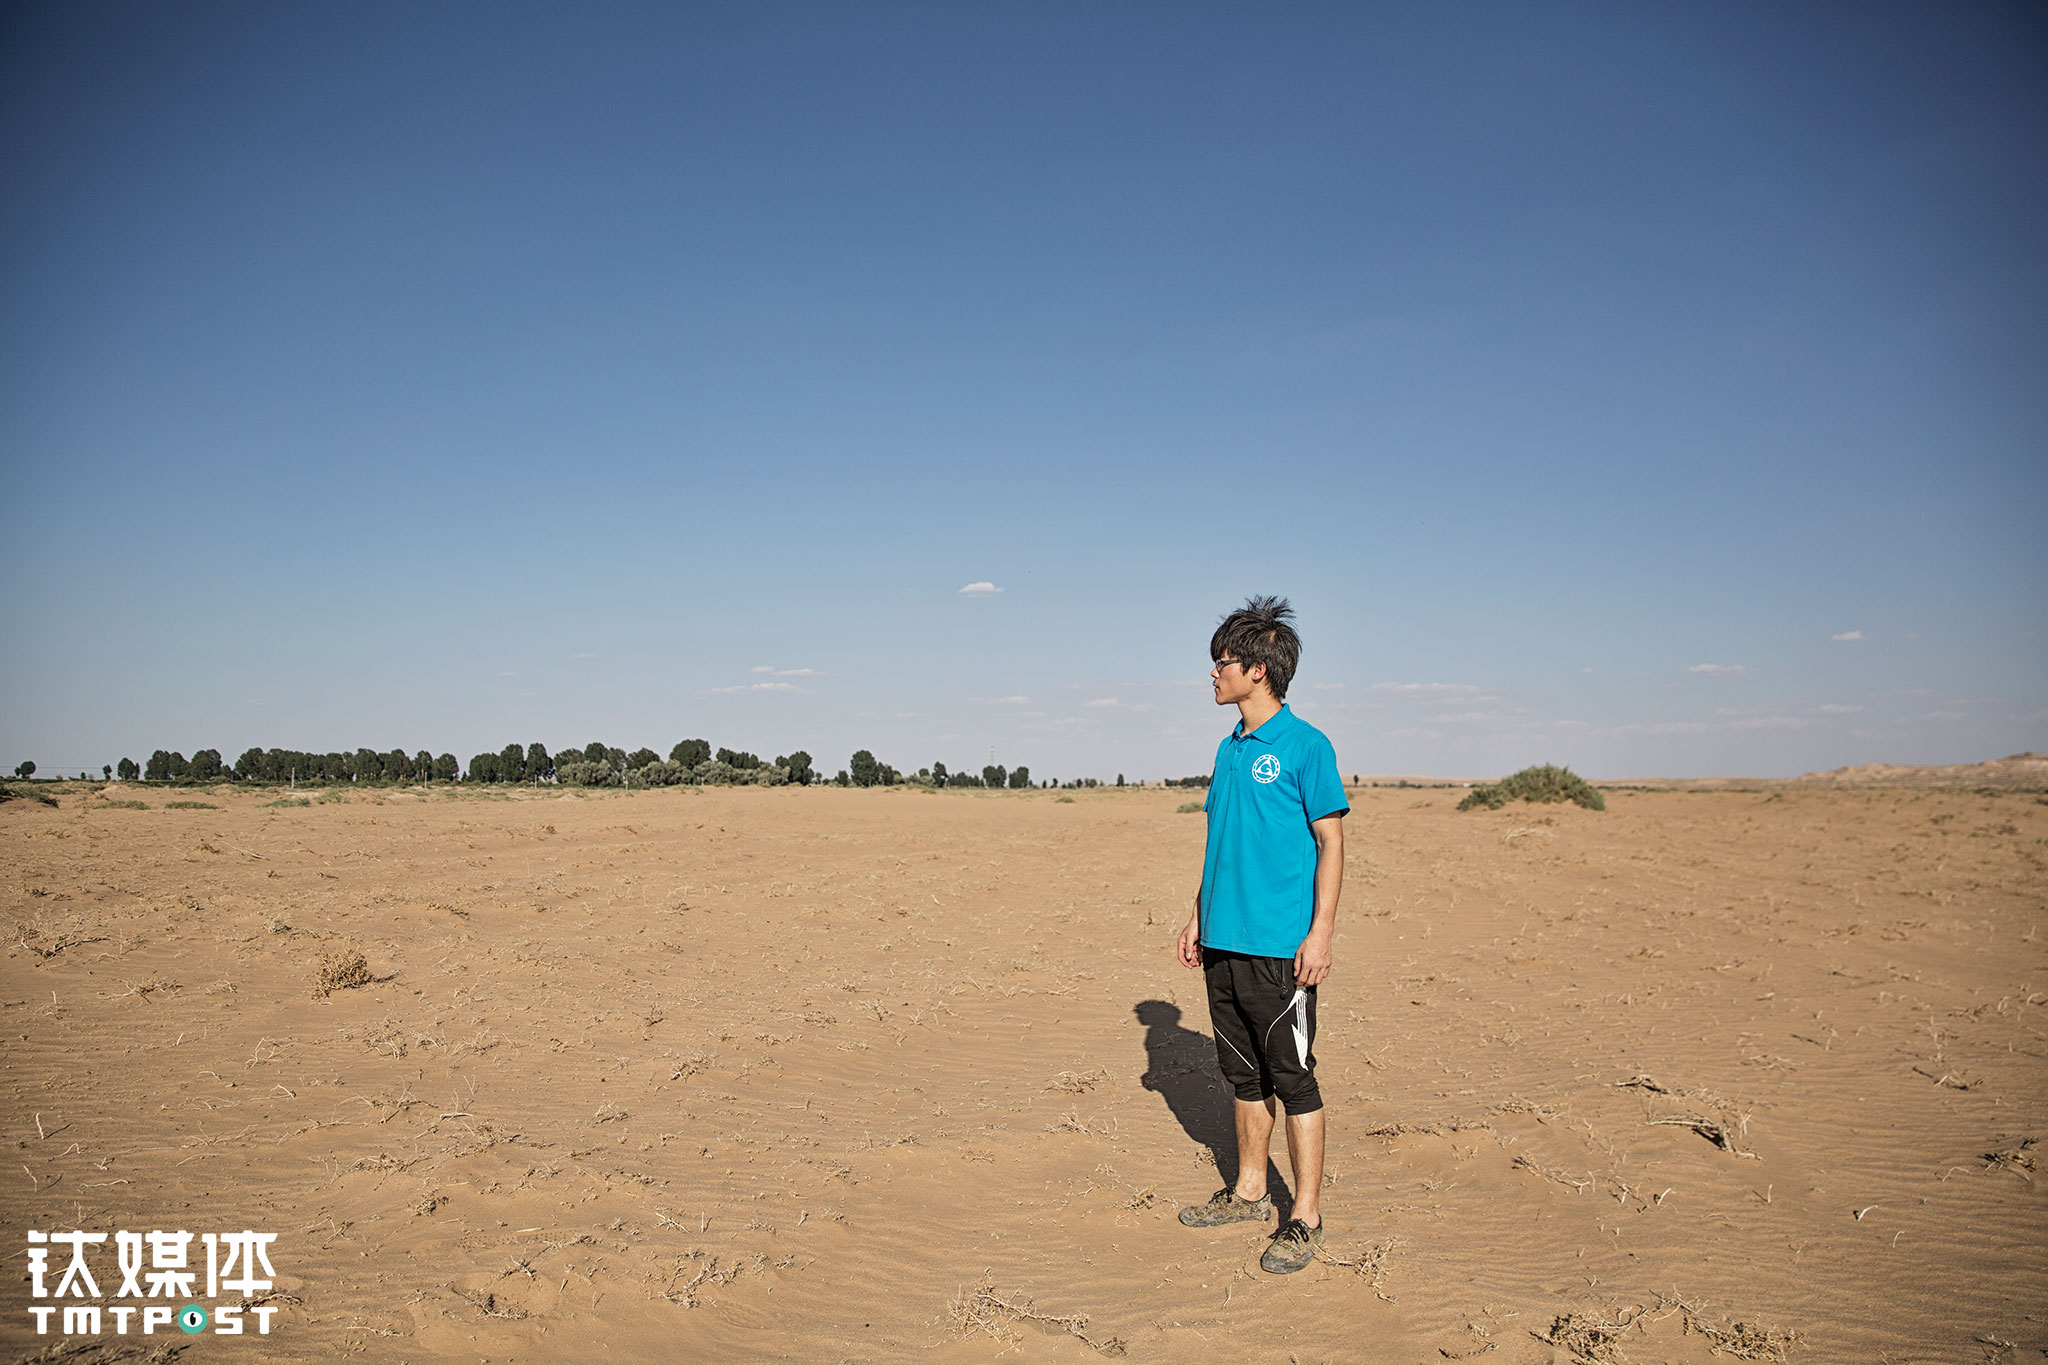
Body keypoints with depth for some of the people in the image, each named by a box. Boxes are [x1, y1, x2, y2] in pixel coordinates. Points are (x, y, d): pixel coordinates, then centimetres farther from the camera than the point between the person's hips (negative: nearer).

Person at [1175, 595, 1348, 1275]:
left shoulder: (1305, 746, -10)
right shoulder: (1229, 748, 12)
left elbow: (1330, 843, -10)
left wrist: (1321, 931, -15)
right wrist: (1199, 915, 17)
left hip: (1281, 946, -7)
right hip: (1225, 940, 8)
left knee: (1293, 1078, 1)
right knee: (1245, 1073, 17)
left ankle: (1306, 1217, 12)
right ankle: (1249, 1191, 30)